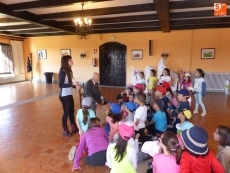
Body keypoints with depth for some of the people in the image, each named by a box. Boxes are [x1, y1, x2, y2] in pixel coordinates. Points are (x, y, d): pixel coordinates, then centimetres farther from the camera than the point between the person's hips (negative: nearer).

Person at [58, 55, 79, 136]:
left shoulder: (69, 71, 8)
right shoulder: (63, 72, -18)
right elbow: (61, 85, -22)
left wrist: (75, 85, -2)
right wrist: (72, 84, -24)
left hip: (69, 95, 8)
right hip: (64, 96, -8)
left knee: (71, 111, 17)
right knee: (66, 112, 5)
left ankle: (74, 127, 33)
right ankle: (64, 129, 24)